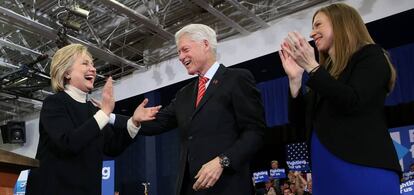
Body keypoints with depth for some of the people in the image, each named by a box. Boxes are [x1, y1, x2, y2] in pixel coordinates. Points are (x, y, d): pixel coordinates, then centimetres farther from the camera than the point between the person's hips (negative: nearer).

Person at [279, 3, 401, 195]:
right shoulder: (324, 73, 18)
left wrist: (311, 66, -13)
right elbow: (299, 121, 15)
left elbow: (353, 103, -14)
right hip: (325, 170, 6)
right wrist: (295, 78, 5)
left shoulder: (371, 56, 3)